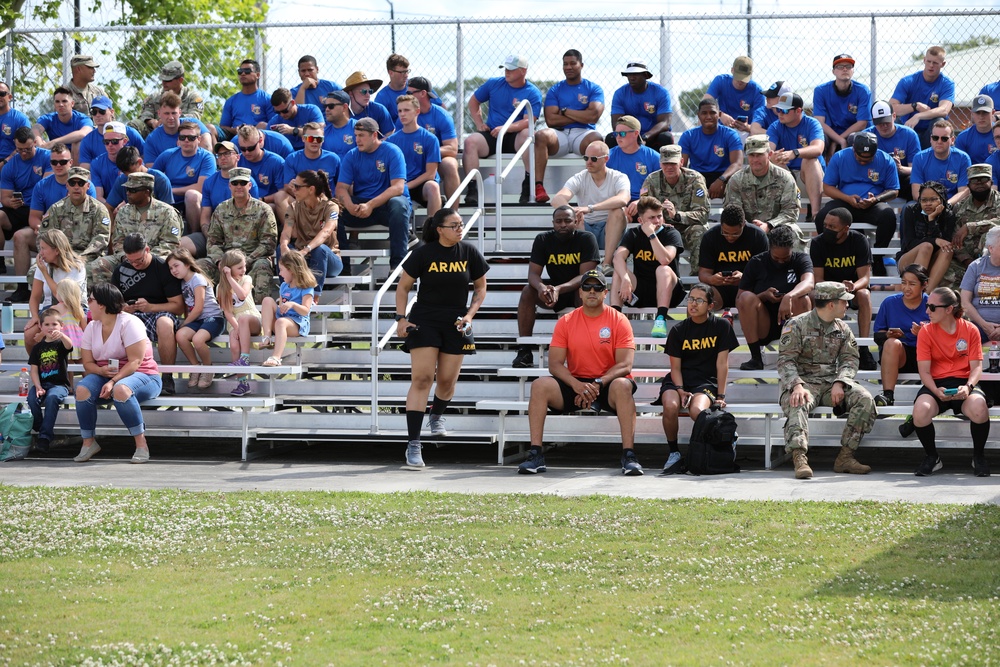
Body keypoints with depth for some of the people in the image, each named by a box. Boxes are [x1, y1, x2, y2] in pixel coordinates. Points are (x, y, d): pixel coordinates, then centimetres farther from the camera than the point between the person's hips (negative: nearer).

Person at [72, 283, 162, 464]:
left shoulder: (129, 323, -11)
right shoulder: (91, 328, 10)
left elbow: (135, 361, -19)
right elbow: (88, 364, 6)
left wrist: (113, 381, -30)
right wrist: (102, 371, -17)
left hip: (142, 376, -6)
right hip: (105, 375, 6)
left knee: (120, 389, -40)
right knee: (82, 389, -26)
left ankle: (141, 444, -31)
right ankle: (88, 443, -14)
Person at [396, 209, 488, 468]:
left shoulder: (469, 253, 0)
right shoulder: (424, 253, -6)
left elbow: (480, 288, 11)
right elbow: (403, 286, 2)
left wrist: (470, 314, -3)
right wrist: (401, 318, -7)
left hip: (455, 325, 3)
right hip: (424, 321, -3)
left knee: (447, 380, 8)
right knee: (421, 378, -13)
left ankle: (437, 417, 44)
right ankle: (413, 444, -15)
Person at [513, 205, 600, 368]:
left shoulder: (586, 239, -14)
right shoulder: (543, 240, -6)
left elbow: (586, 275, -23)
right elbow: (533, 273, -13)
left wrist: (559, 289, -41)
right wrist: (541, 287, -39)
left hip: (577, 290, -3)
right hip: (553, 289, 3)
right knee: (528, 292, -24)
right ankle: (524, 351, -24)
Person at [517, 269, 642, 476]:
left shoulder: (619, 321, -3)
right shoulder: (566, 322, 4)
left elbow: (625, 365, -11)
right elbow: (555, 364, -3)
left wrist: (597, 384, -25)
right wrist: (576, 385, -22)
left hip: (608, 384, -2)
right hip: (575, 385, 3)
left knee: (622, 386, -37)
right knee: (540, 385, -23)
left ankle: (629, 456, -39)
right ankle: (535, 455, -25)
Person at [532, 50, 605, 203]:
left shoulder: (593, 89, 13)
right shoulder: (555, 90, 15)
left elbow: (593, 116, -5)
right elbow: (551, 120, 0)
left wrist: (565, 111, 1)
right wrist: (581, 116, 0)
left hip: (583, 134, -1)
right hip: (560, 134, 1)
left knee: (596, 138, -37)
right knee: (541, 136, -32)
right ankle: (538, 187, -39)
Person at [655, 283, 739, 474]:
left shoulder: (721, 327, 3)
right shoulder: (678, 331, 6)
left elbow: (722, 363, -1)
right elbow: (675, 367, 3)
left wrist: (720, 396, -7)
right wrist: (680, 390, -16)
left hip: (706, 381, -2)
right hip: (680, 380, 2)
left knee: (697, 410, -35)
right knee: (670, 406, -33)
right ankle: (673, 454, -13)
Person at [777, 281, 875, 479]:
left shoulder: (842, 328, 15)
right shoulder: (796, 325, -1)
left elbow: (850, 359, 8)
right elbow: (786, 361, -8)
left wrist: (839, 383, -13)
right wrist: (797, 386, -26)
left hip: (832, 382, 4)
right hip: (804, 382, -4)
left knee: (864, 399, -20)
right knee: (797, 404, -37)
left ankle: (845, 456, -21)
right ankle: (799, 458, -50)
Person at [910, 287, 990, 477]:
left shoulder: (970, 330, 2)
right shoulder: (926, 331, 1)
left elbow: (976, 366, 0)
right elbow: (924, 371, -3)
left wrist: (968, 386, -21)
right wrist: (936, 391, -22)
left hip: (963, 384, -1)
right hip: (936, 384, 1)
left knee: (979, 409, -36)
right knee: (920, 411, -34)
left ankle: (979, 457, -6)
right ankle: (932, 458, -5)